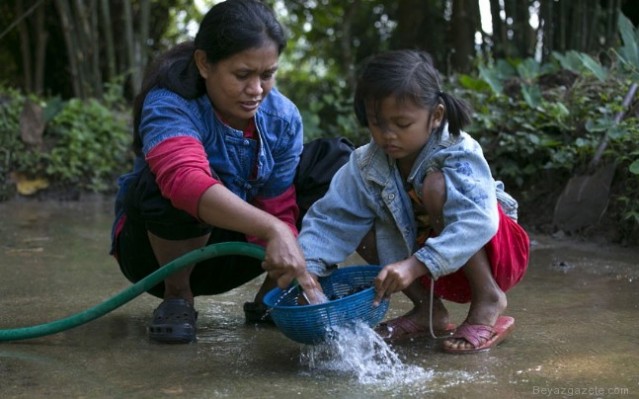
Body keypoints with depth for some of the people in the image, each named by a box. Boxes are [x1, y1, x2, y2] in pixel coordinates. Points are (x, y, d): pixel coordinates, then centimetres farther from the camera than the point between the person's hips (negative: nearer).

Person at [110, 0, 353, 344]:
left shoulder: (282, 117, -13)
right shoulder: (169, 105, -29)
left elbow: (279, 209, -14)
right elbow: (185, 180, -50)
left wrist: (295, 277, -31)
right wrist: (273, 230, -61)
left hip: (236, 244, 5)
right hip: (160, 247, -5)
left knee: (335, 160, -8)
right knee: (171, 188, -39)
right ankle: (177, 296, -11)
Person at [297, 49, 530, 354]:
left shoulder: (458, 155, -26)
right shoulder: (367, 165, -12)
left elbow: (476, 222, -40)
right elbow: (332, 219, -16)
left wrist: (415, 265, -51)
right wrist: (307, 269, -34)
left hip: (497, 251, -5)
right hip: (441, 272, 5)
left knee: (437, 185, -29)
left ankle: (488, 298, -16)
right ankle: (428, 310, -1)